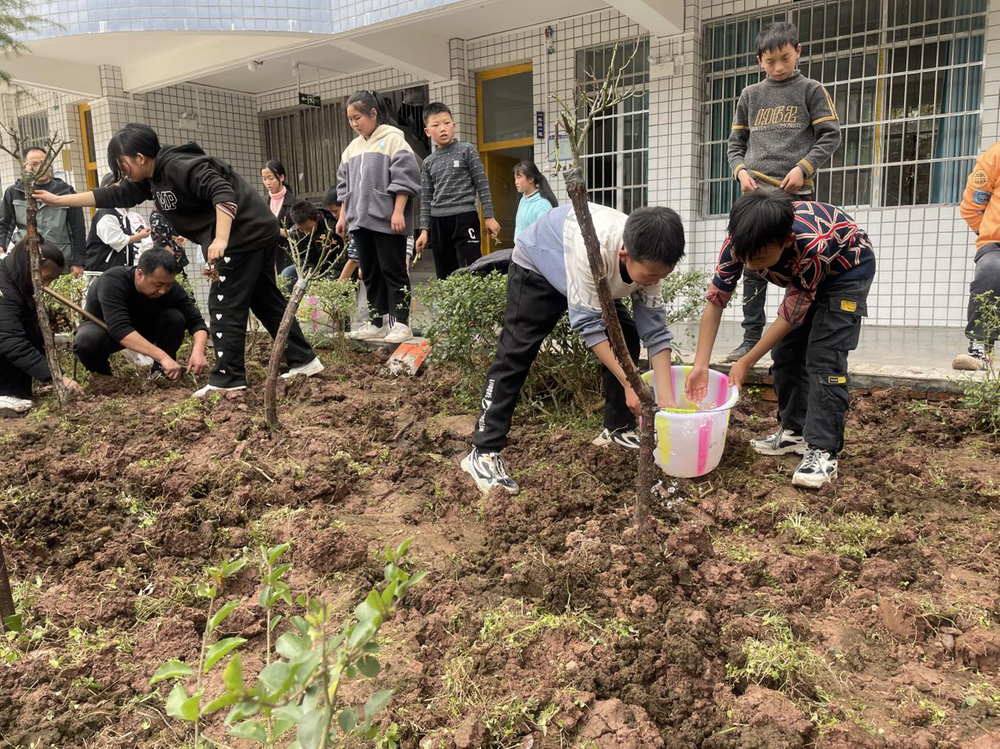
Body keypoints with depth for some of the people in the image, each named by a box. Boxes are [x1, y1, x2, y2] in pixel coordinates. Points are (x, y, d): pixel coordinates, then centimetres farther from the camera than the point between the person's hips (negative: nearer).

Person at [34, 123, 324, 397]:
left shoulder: (179, 166, -16)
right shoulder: (152, 179, 14)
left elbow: (223, 193, -26)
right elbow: (115, 196, 19)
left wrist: (221, 240, -35)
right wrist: (58, 200, 21)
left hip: (243, 234, -10)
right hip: (256, 234, 10)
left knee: (225, 305, -7)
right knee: (266, 301, 13)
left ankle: (228, 378, -2)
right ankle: (304, 360, 17)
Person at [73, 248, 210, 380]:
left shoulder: (168, 286, -23)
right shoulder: (113, 281, -35)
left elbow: (196, 321, -20)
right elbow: (119, 329, -46)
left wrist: (198, 351, -42)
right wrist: (163, 356, -54)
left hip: (141, 328, 3)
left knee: (176, 318, -25)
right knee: (87, 340, -37)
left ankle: (161, 371, -5)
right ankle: (101, 374, -5)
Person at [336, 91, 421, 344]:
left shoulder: (393, 139, -4)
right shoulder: (352, 148, 17)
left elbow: (404, 177, -12)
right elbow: (345, 184, 22)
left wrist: (398, 212, -18)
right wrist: (343, 215, 17)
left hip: (387, 220, -7)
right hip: (360, 220, 7)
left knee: (393, 271, -4)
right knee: (370, 273, 9)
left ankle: (400, 324, 1)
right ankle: (375, 323, 16)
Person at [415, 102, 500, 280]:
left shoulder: (467, 150, 2)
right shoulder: (428, 163, 11)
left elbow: (482, 185, 1)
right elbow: (426, 199, 12)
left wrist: (489, 216, -4)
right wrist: (424, 229, 5)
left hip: (464, 218, -4)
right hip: (438, 222, 4)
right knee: (445, 276, 7)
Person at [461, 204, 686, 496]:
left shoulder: (648, 260, -26)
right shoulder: (593, 248, -45)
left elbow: (654, 330, -22)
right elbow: (587, 323, -40)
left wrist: (667, 399, -28)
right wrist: (628, 383, -39)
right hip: (538, 266, -6)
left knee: (626, 338, -3)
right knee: (515, 356, -14)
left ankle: (618, 429, 12)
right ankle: (484, 451, -10)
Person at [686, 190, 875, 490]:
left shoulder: (813, 245, -44)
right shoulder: (742, 241, -30)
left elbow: (791, 315, -30)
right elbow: (715, 300, -22)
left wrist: (746, 363, -24)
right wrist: (700, 365, -24)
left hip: (847, 269, -6)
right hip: (801, 272, 6)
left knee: (823, 357, -18)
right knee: (785, 351, 2)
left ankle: (822, 451, -16)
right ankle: (795, 431, 15)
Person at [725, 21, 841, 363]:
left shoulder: (811, 90, 9)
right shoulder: (750, 95, 16)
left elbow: (830, 136, 3)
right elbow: (736, 142, 18)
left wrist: (803, 168, -11)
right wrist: (741, 171, -1)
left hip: (795, 193, -2)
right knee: (753, 267, 1)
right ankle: (752, 336, 7)